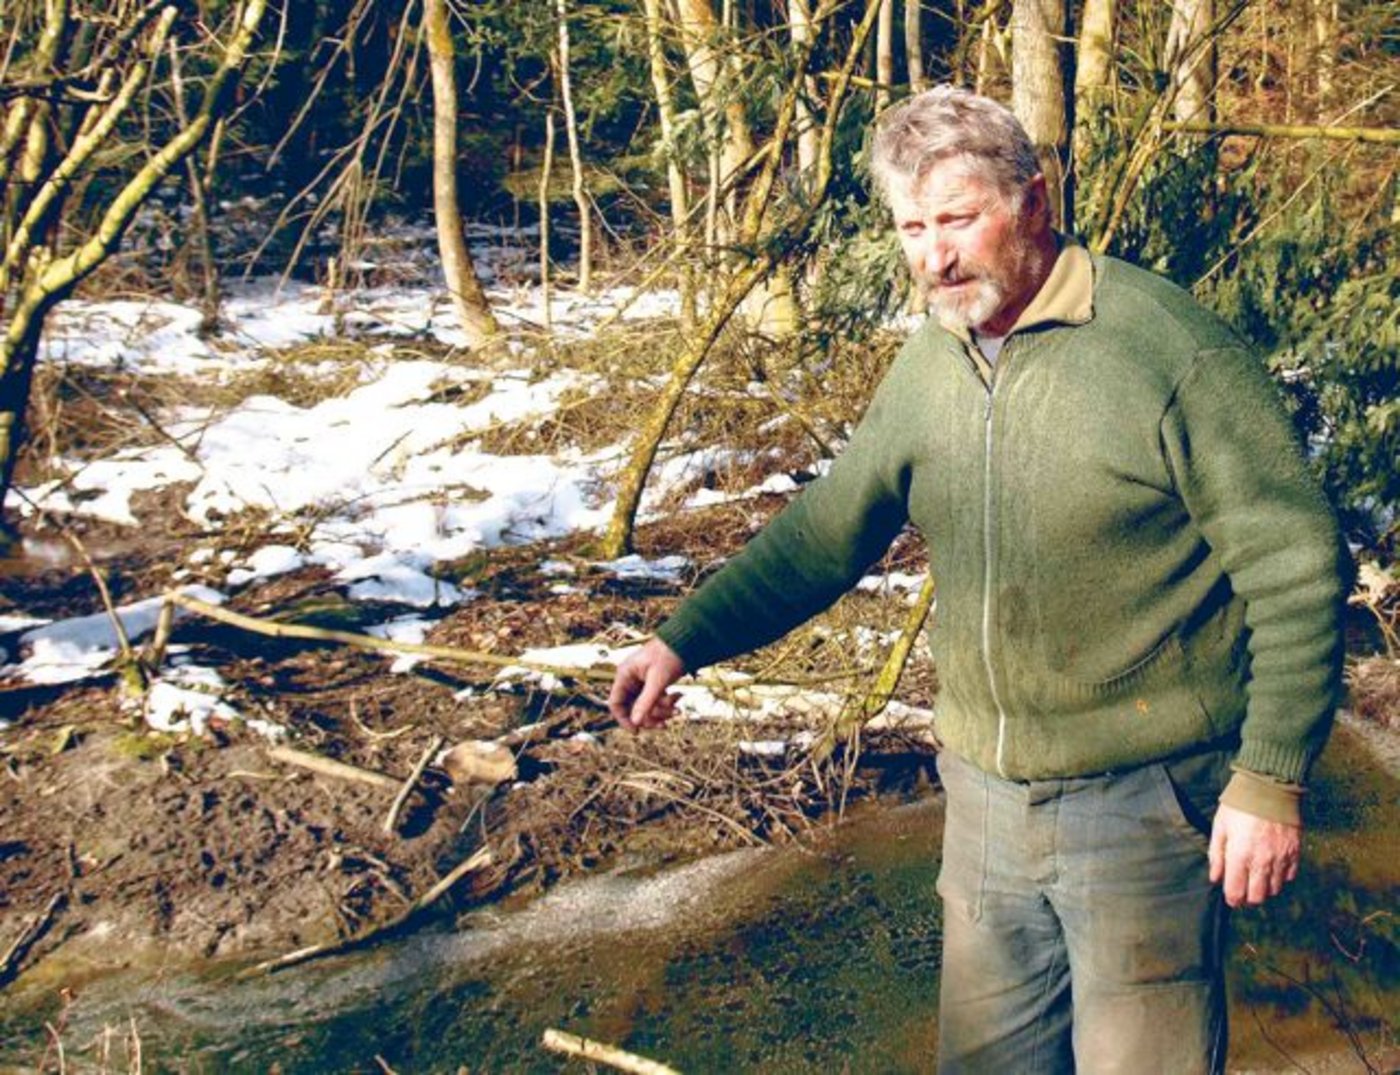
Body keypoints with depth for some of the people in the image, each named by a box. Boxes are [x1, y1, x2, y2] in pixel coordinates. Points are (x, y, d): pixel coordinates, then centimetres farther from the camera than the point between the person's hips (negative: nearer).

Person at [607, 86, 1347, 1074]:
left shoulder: (1167, 344, -16)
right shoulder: (927, 366, 3)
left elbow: (1294, 565, -13)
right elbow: (827, 530, 12)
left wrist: (1270, 780, -15)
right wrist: (685, 641, 3)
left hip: (1143, 800, -6)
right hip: (985, 795, 6)